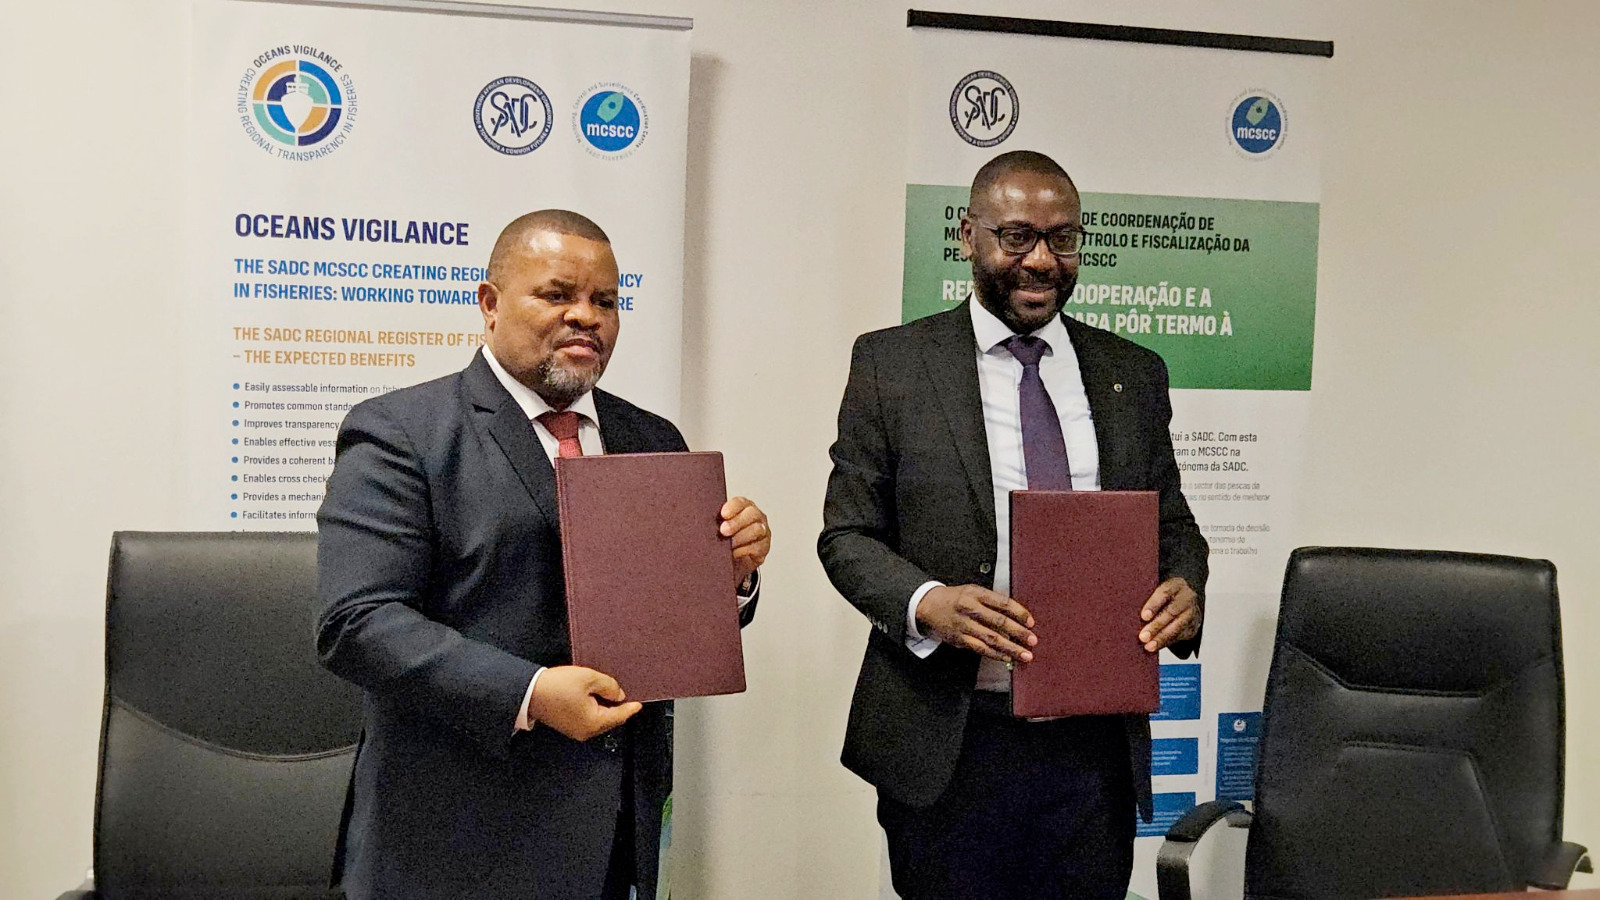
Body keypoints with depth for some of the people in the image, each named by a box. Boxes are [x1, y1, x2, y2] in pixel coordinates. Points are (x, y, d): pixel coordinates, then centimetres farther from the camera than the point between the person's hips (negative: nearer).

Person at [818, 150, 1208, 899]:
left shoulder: (1134, 374, 8)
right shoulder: (891, 363, -1)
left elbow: (1171, 523, 14)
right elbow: (847, 535, -1)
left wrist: (1183, 587, -9)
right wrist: (927, 602, -20)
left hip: (1096, 742, 3)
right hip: (947, 745, -2)